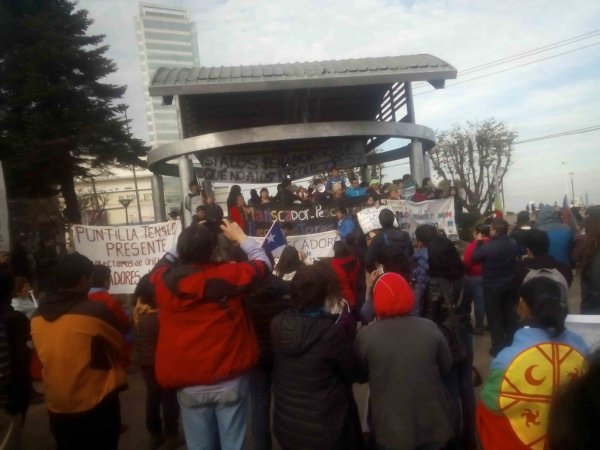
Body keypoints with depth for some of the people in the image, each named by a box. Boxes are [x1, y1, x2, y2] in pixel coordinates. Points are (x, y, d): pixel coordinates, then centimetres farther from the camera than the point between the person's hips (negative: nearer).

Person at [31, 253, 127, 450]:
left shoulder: (37, 316, -2)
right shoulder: (96, 311, -21)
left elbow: (50, 355, 12)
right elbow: (119, 346, -6)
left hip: (56, 407, 5)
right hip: (96, 405, -5)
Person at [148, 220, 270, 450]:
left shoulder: (165, 281, -10)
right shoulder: (227, 275, -16)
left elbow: (161, 263, 15)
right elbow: (263, 263, 2)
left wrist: (187, 243, 15)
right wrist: (241, 237, 12)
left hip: (188, 385, 2)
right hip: (230, 381, -2)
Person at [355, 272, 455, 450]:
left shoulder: (365, 336, -16)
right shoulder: (430, 328, -12)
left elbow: (360, 376, 0)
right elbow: (446, 367, 4)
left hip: (390, 427, -1)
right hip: (432, 423, 2)